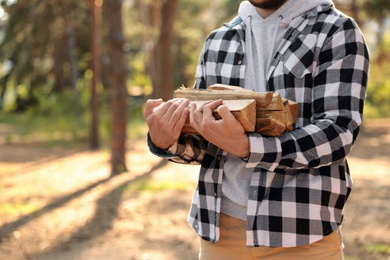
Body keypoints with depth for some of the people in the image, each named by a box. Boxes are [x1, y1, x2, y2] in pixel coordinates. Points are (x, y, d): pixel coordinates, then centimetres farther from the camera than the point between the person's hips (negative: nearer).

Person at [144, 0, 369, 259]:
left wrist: (246, 147, -26)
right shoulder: (218, 41, 10)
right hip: (221, 226, 4)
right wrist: (165, 141, -9)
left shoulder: (337, 32, -3)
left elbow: (339, 133, -14)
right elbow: (205, 143, 13)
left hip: (301, 229, -4)